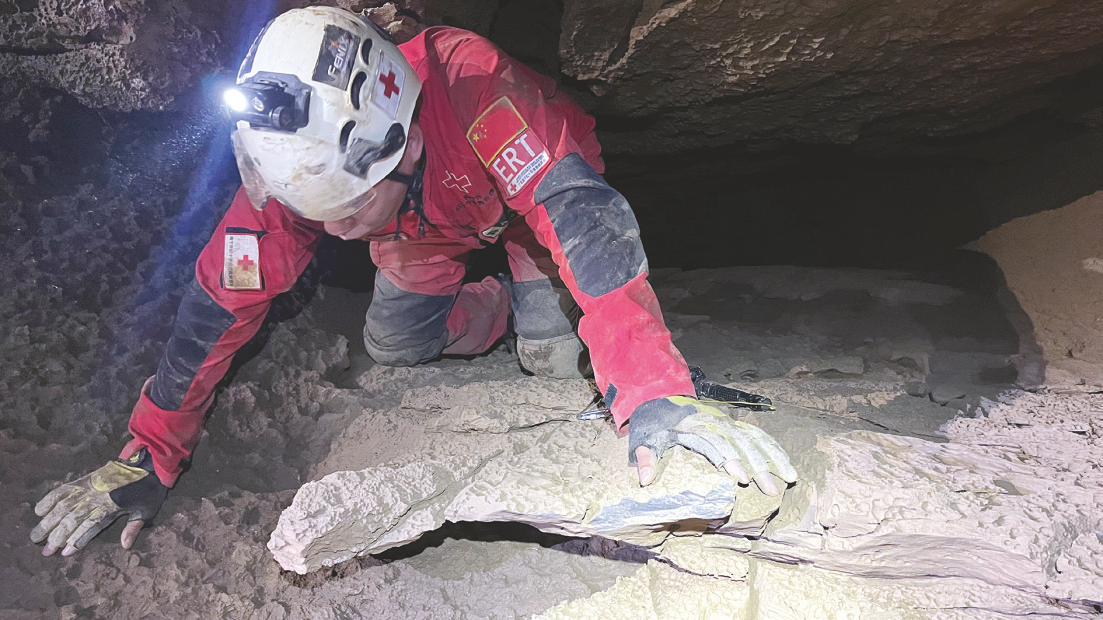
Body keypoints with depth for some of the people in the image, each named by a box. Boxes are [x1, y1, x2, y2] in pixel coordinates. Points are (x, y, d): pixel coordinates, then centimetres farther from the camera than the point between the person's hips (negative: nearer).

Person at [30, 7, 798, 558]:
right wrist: (149, 459, -23)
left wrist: (653, 394, -65)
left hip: (528, 190, -3)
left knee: (553, 356, -15)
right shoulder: (294, 160, -32)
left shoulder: (471, 85, -47)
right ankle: (500, 306, 25)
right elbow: (221, 303, -25)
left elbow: (583, 221, -54)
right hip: (427, 228, 4)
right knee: (393, 344, 1)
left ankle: (538, 306, 19)